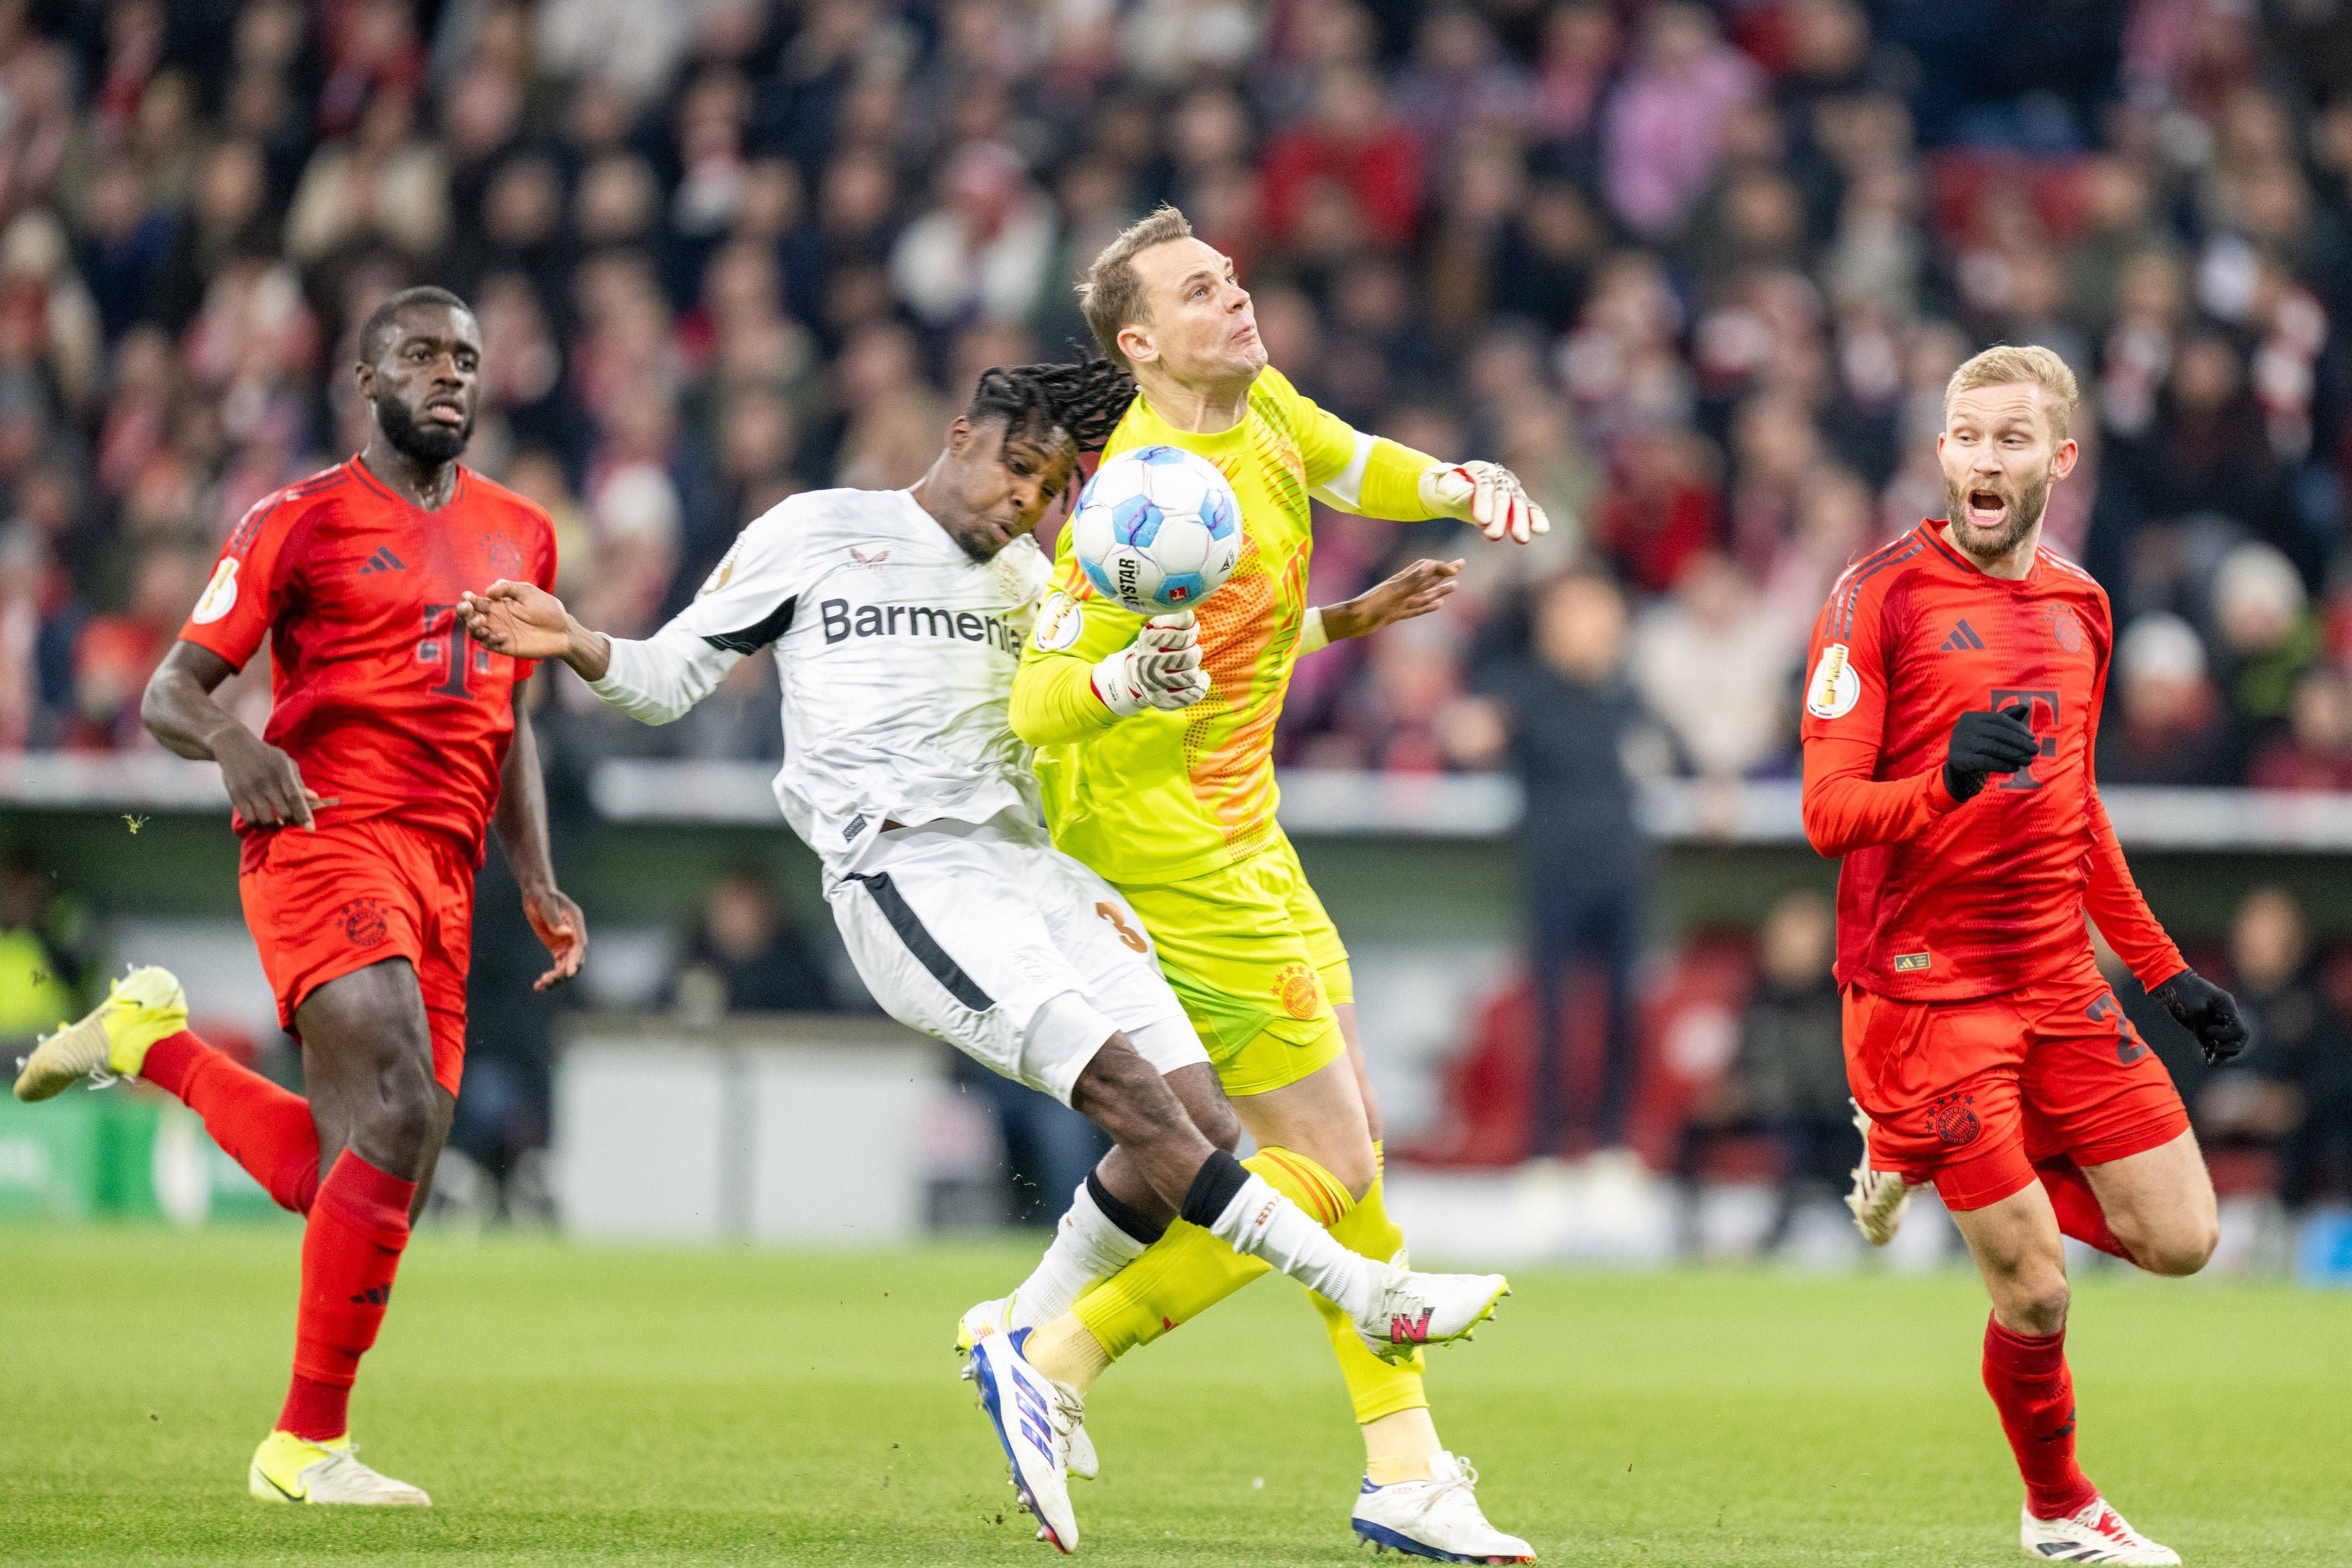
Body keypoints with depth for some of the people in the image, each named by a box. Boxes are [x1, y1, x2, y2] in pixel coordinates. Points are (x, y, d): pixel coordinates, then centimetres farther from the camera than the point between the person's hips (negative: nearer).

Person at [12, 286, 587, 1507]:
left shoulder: (521, 536, 19)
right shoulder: (299, 522, 2)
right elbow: (170, 693, 1)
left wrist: (537, 881, 15)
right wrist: (233, 744, -22)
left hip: (440, 874, 6)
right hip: (325, 842, -6)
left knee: (361, 1191, 1)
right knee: (399, 1120, -23)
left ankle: (151, 1042, 26)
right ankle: (306, 1446, -14)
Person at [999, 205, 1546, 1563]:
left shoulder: (1265, 408, 0)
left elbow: (1359, 469, 22)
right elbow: (1036, 705, -25)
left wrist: (1464, 485, 1)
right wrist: (1122, 682, -46)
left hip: (1244, 835, 9)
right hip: (1172, 854, -9)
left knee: (1356, 1137, 13)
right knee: (1326, 1167, -9)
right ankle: (1055, 1348, -1)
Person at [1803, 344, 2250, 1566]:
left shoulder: (2078, 606, 12)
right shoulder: (1882, 594, -8)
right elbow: (1828, 811, -13)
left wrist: (2163, 970, 20)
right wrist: (1944, 781, -33)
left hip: (2058, 981, 6)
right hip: (1924, 987, -6)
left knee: (2181, 1238, -1)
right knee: (2035, 1292, -7)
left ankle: (1926, 1157, 20)